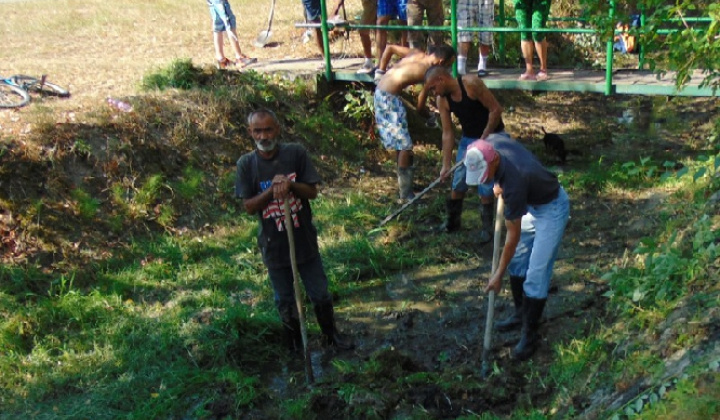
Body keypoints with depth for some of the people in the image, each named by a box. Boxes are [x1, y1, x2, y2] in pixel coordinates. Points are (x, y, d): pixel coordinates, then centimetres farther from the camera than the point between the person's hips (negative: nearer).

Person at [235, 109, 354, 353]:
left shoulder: (296, 153, -10)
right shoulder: (246, 164, -9)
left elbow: (313, 192, -7)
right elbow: (249, 207, -10)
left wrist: (291, 185, -26)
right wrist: (272, 189, -25)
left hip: (304, 239, 0)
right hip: (274, 245, 0)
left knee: (320, 294, 16)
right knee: (285, 301, 17)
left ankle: (331, 335, 40)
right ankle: (294, 346, 39)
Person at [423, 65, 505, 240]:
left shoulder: (471, 83, -25)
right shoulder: (442, 100, -6)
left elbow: (496, 110, -21)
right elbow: (448, 133, -4)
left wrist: (483, 139, -20)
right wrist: (446, 164, -8)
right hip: (468, 138, 6)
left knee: (486, 187, -5)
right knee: (458, 183, 8)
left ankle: (487, 227, 12)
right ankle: (453, 221, 27)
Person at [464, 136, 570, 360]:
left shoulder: (514, 181, -39)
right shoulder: (492, 142, -21)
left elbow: (514, 234, -29)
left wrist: (499, 274, -20)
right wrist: (500, 185, -2)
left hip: (551, 208, -9)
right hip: (530, 201, 9)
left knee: (536, 274, -9)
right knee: (517, 261, 14)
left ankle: (530, 335, 1)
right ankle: (522, 314, 29)